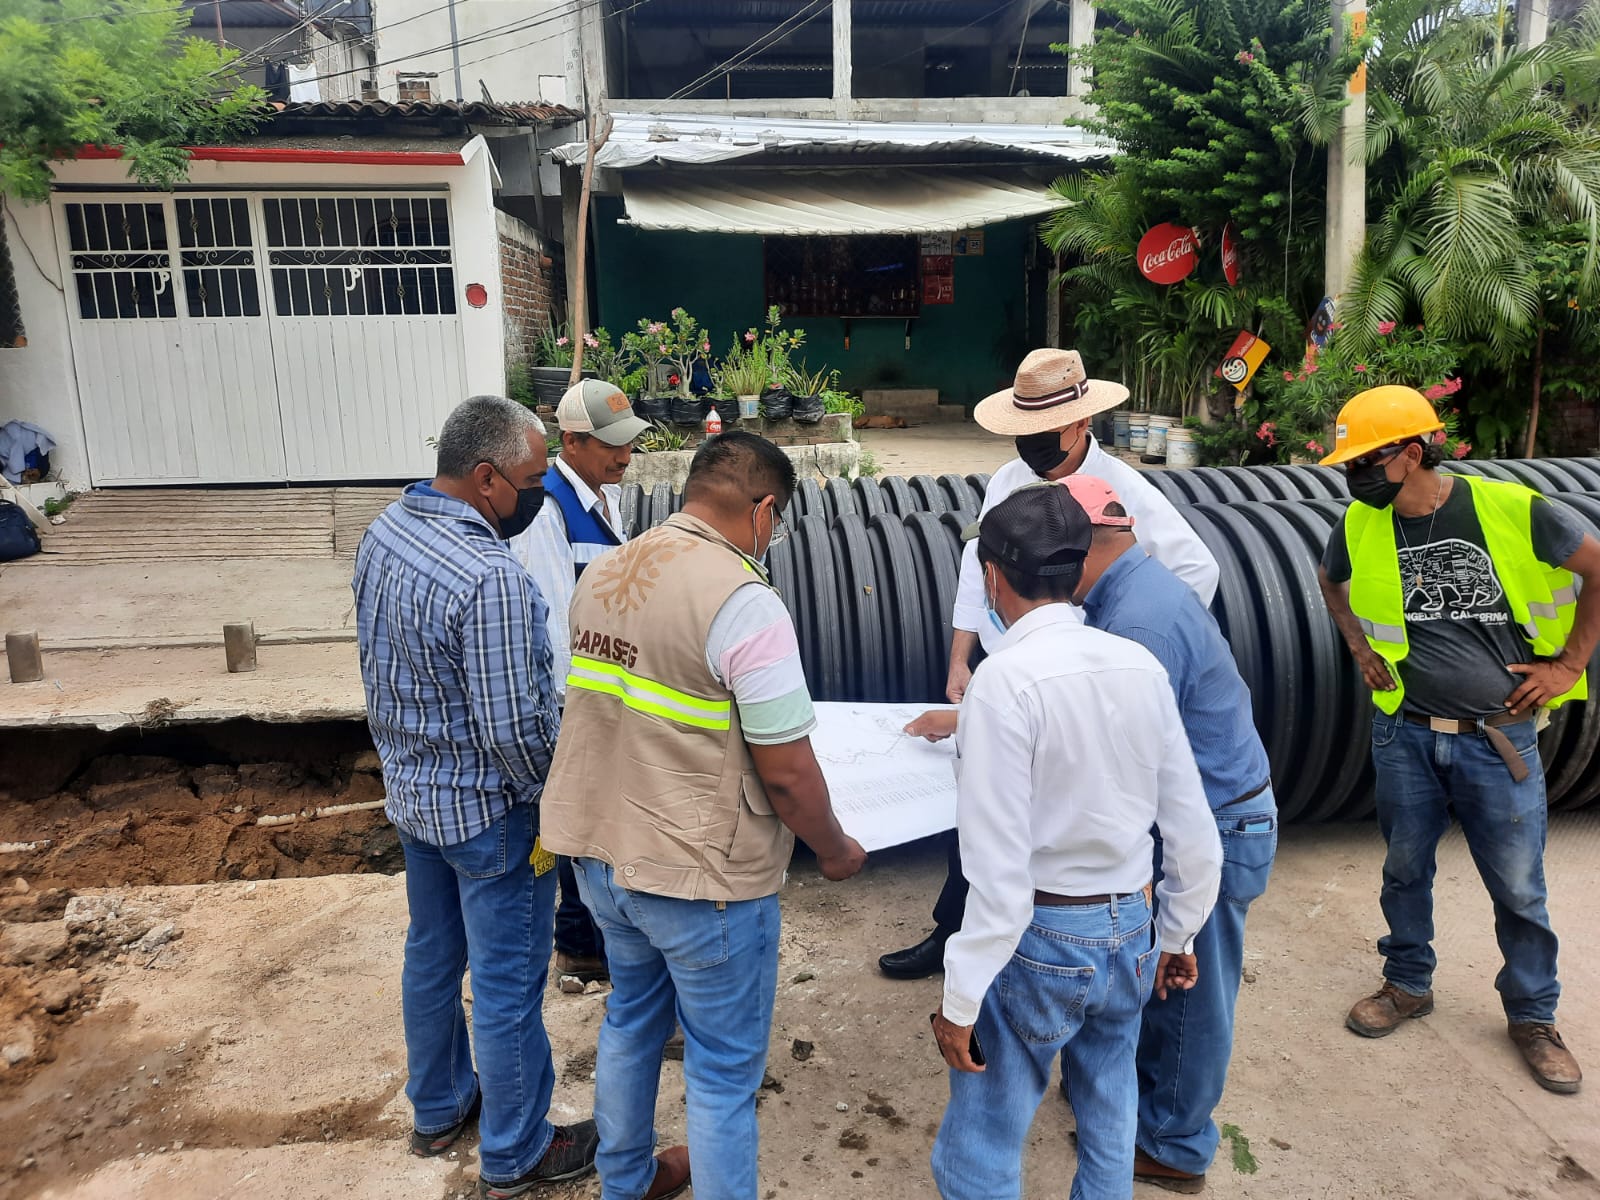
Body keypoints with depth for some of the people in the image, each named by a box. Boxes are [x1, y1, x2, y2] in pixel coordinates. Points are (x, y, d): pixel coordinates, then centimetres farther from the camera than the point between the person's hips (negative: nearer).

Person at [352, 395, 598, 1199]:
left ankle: (437, 1110, 45)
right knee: (507, 984, 9)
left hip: (410, 790, 9)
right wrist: (556, 797, -11)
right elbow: (513, 725, -27)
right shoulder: (491, 577, -31)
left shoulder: (383, 533, -3)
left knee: (432, 954, 24)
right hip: (486, 810, -9)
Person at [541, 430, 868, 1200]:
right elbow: (787, 773, -20)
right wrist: (834, 851, -2)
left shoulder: (603, 574, 1)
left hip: (599, 849, 8)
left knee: (631, 1019, 28)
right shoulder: (744, 602, -23)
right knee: (724, 1074, 12)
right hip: (700, 874, -8)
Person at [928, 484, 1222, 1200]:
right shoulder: (1140, 665, -3)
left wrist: (960, 999, -13)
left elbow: (1001, 872, -23)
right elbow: (1194, 837, 4)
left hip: (1039, 938, -6)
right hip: (1130, 935, 7)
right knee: (1110, 1140, 26)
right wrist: (1176, 936, 19)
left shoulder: (1006, 679, -21)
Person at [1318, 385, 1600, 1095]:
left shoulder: (1511, 510, -15)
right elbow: (1332, 583, 19)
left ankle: (1533, 1016, 32)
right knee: (1405, 869, 16)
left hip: (1500, 738, -2)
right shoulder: (1361, 526, -4)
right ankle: (1408, 984, 37)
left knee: (1518, 888, 11)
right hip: (1405, 735, 3)